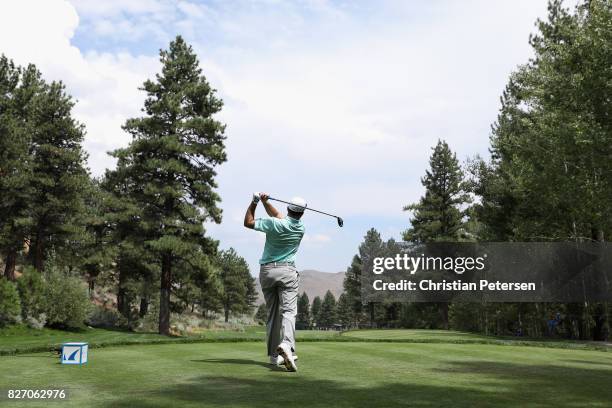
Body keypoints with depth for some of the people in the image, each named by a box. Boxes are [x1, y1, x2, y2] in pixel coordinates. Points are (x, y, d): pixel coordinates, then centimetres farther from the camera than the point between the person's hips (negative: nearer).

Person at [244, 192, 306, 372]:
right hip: (287, 271, -1)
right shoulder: (300, 228, 4)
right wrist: (265, 202, 11)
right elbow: (278, 216, 16)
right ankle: (286, 345, -35)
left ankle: (274, 355, 13)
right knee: (288, 311, -8)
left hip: (266, 271, 1)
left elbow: (248, 222, 0)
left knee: (272, 313, 11)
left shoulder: (274, 224, -10)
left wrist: (254, 202, 5)